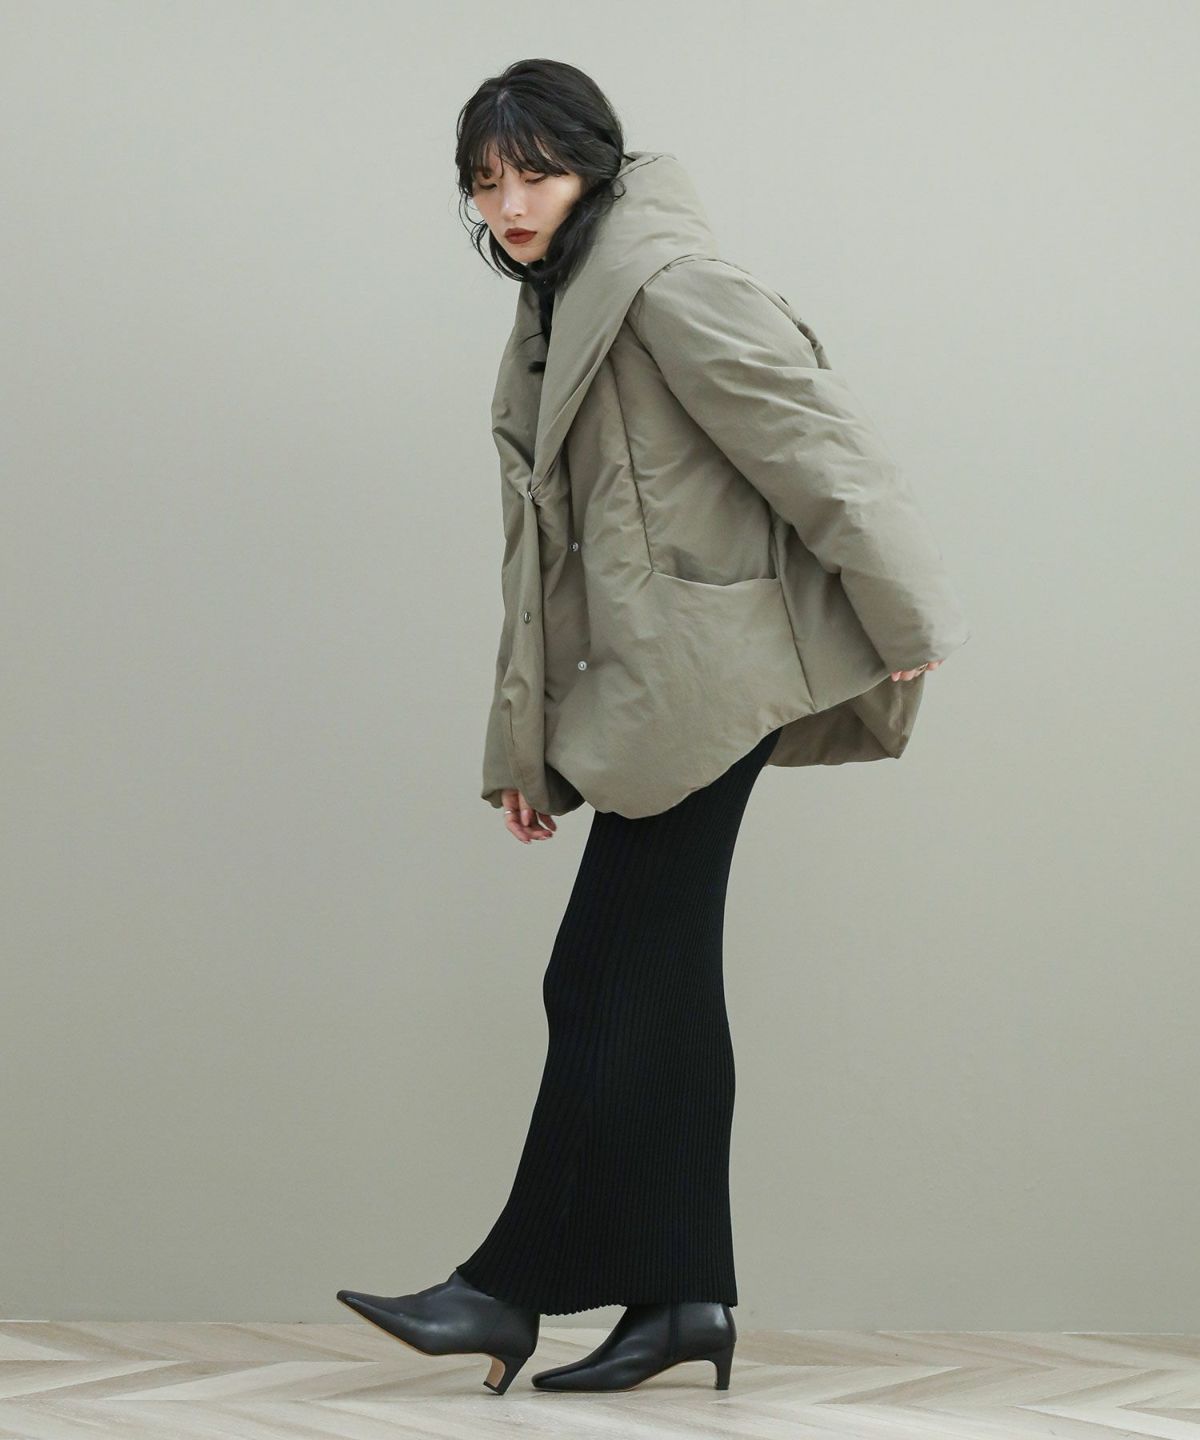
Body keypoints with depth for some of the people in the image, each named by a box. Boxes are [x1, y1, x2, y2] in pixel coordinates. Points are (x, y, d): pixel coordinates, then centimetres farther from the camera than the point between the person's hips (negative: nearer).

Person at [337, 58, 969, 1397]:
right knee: (655, 988, 9)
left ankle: (514, 1285, 5)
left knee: (610, 986, -4)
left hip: (706, 675, -10)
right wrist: (522, 743, 17)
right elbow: (542, 552, 19)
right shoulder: (551, 317, 18)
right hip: (649, 687, 10)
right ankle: (682, 1295, 14)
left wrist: (900, 618, -14)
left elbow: (812, 440, -14)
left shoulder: (662, 277, -11)